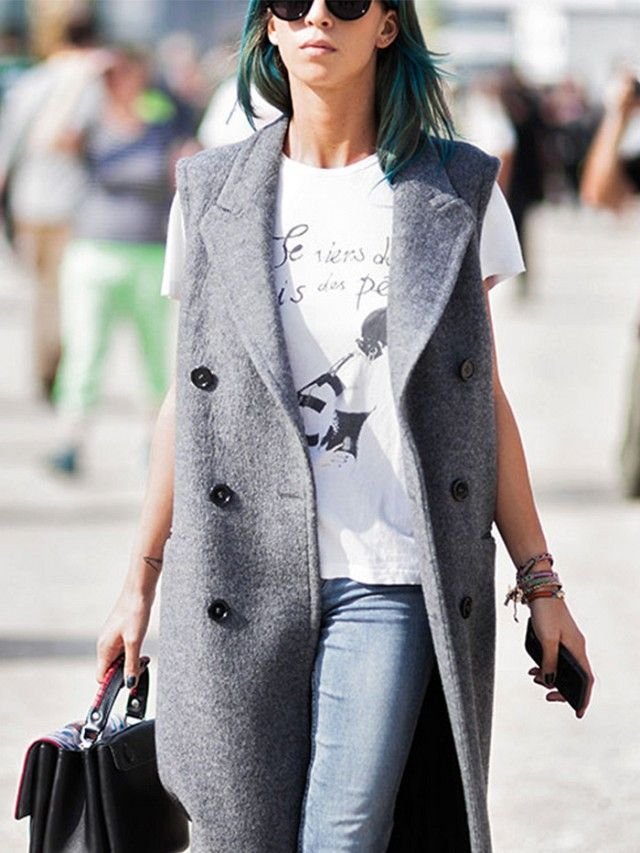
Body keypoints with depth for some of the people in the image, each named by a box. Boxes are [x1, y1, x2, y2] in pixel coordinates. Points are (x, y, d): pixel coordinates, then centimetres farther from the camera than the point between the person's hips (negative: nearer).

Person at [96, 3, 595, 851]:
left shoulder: (457, 191, 5)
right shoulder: (214, 196, 8)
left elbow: (484, 400, 9)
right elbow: (186, 400, 13)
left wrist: (540, 583, 7)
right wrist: (140, 584, 12)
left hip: (390, 581, -1)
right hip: (244, 581, 2)